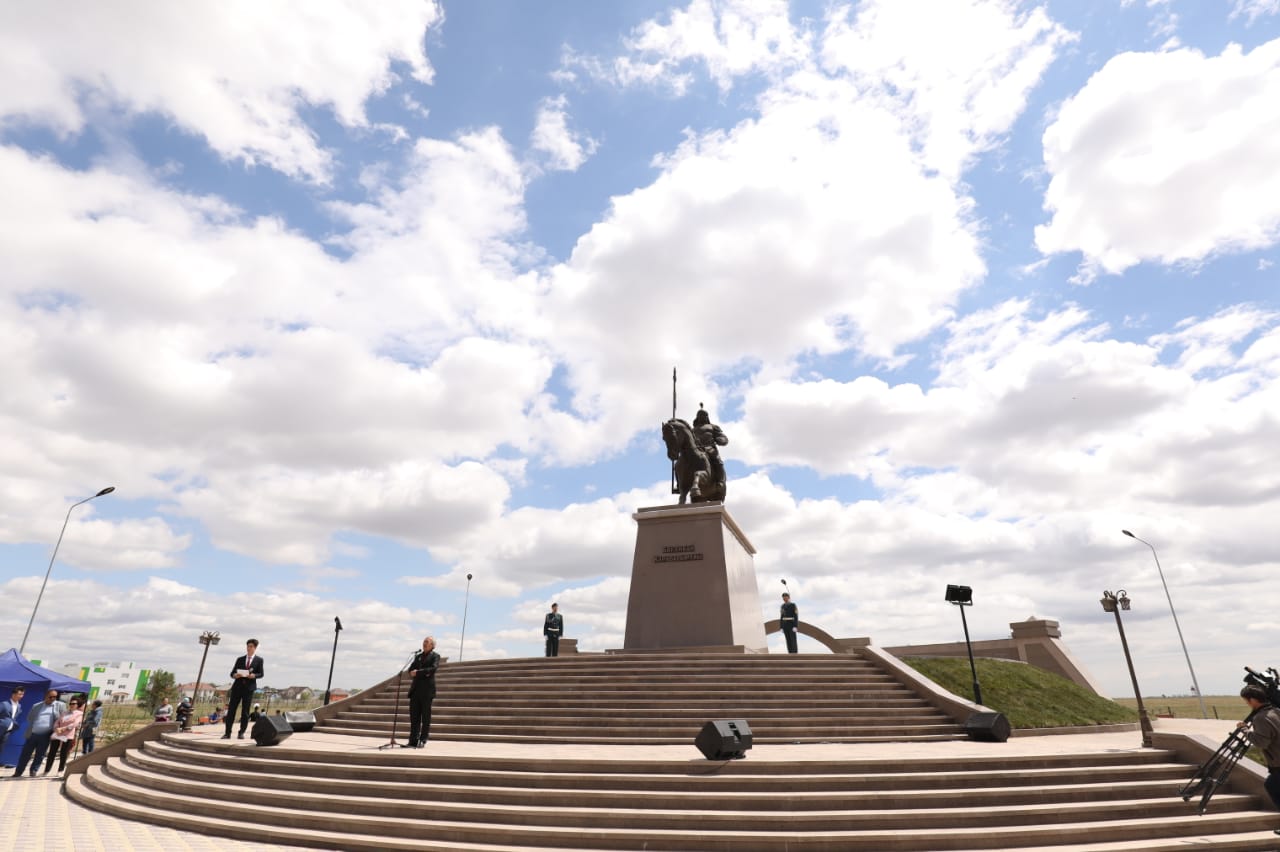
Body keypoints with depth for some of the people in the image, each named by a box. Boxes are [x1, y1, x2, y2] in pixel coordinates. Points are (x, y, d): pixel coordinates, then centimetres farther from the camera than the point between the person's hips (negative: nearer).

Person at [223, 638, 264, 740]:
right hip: (237, 686, 2)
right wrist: (235, 675, -11)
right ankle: (227, 733, 3)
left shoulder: (259, 660, 7)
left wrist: (254, 675, -19)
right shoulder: (240, 659, 14)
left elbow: (261, 674, 1)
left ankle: (241, 733, 7)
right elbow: (232, 673, 11)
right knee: (231, 709, -2)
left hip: (249, 687, -2)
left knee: (245, 711, -1)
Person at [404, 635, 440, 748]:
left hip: (427, 690, -5)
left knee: (425, 716, 0)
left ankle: (423, 741, 6)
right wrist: (423, 673, -9)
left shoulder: (435, 656, 3)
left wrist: (418, 673, -17)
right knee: (414, 716, 4)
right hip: (415, 689, 5)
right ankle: (413, 741, 8)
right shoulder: (418, 656, 19)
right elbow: (411, 669, 9)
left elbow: (433, 668, -14)